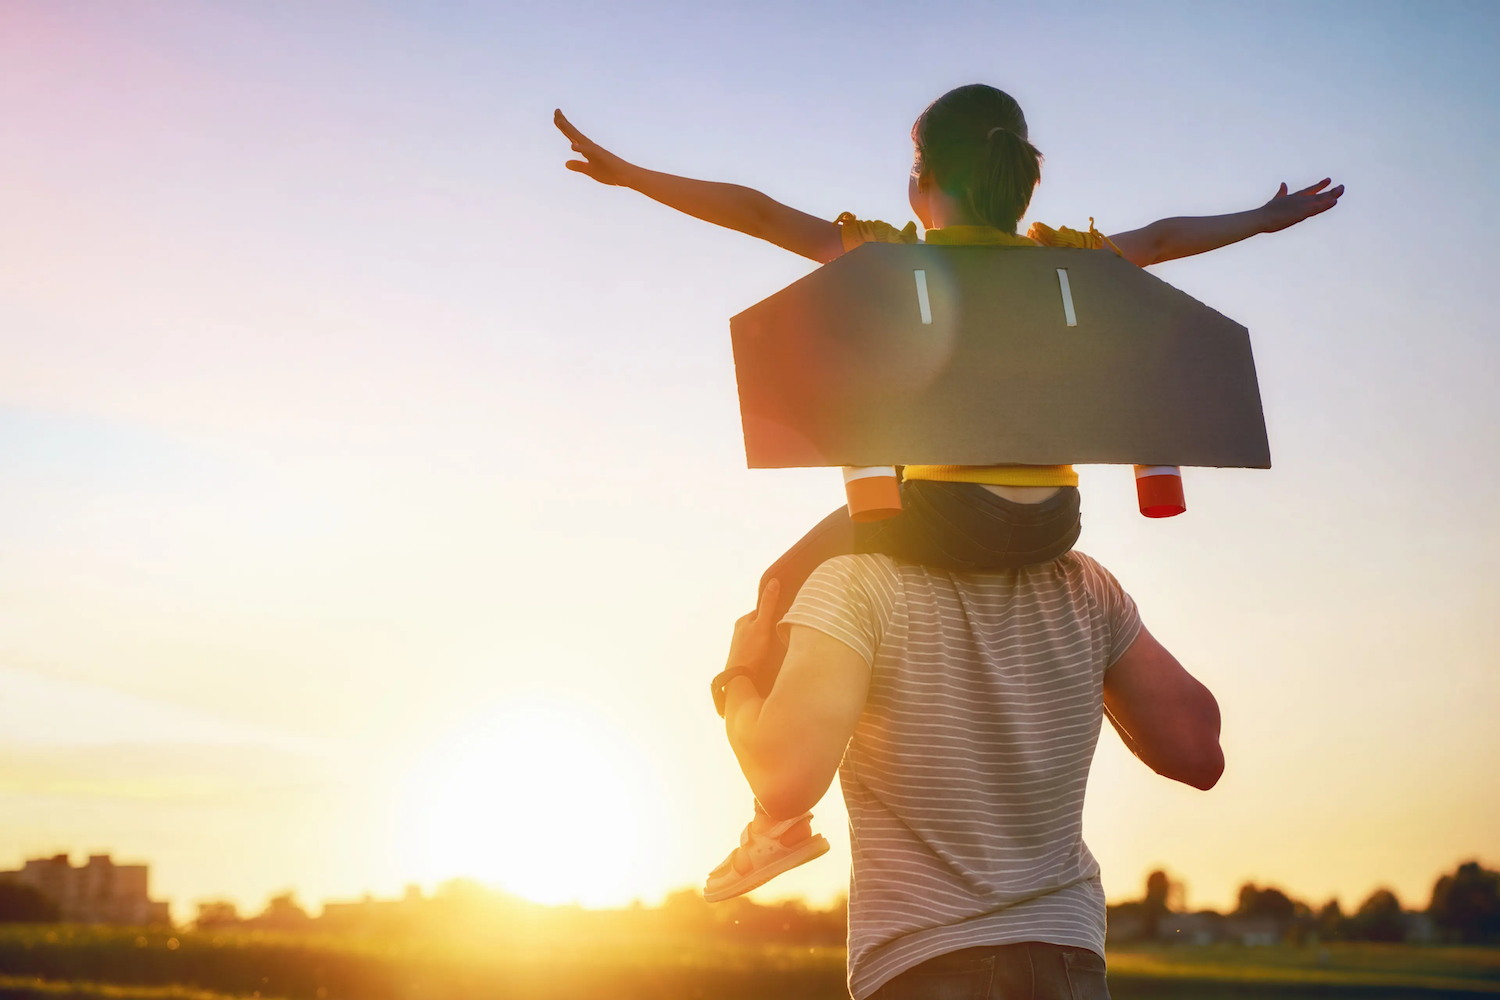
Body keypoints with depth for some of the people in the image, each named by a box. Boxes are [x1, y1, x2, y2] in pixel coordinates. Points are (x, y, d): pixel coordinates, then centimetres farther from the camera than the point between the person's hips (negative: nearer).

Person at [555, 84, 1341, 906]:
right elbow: (1159, 239, 25)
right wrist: (1265, 220, 41)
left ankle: (780, 816, 23)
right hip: (1053, 522, 5)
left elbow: (756, 212, -1)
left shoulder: (896, 256, -1)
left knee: (789, 585, 21)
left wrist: (628, 174, 5)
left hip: (950, 516, -4)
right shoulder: (1057, 260, 10)